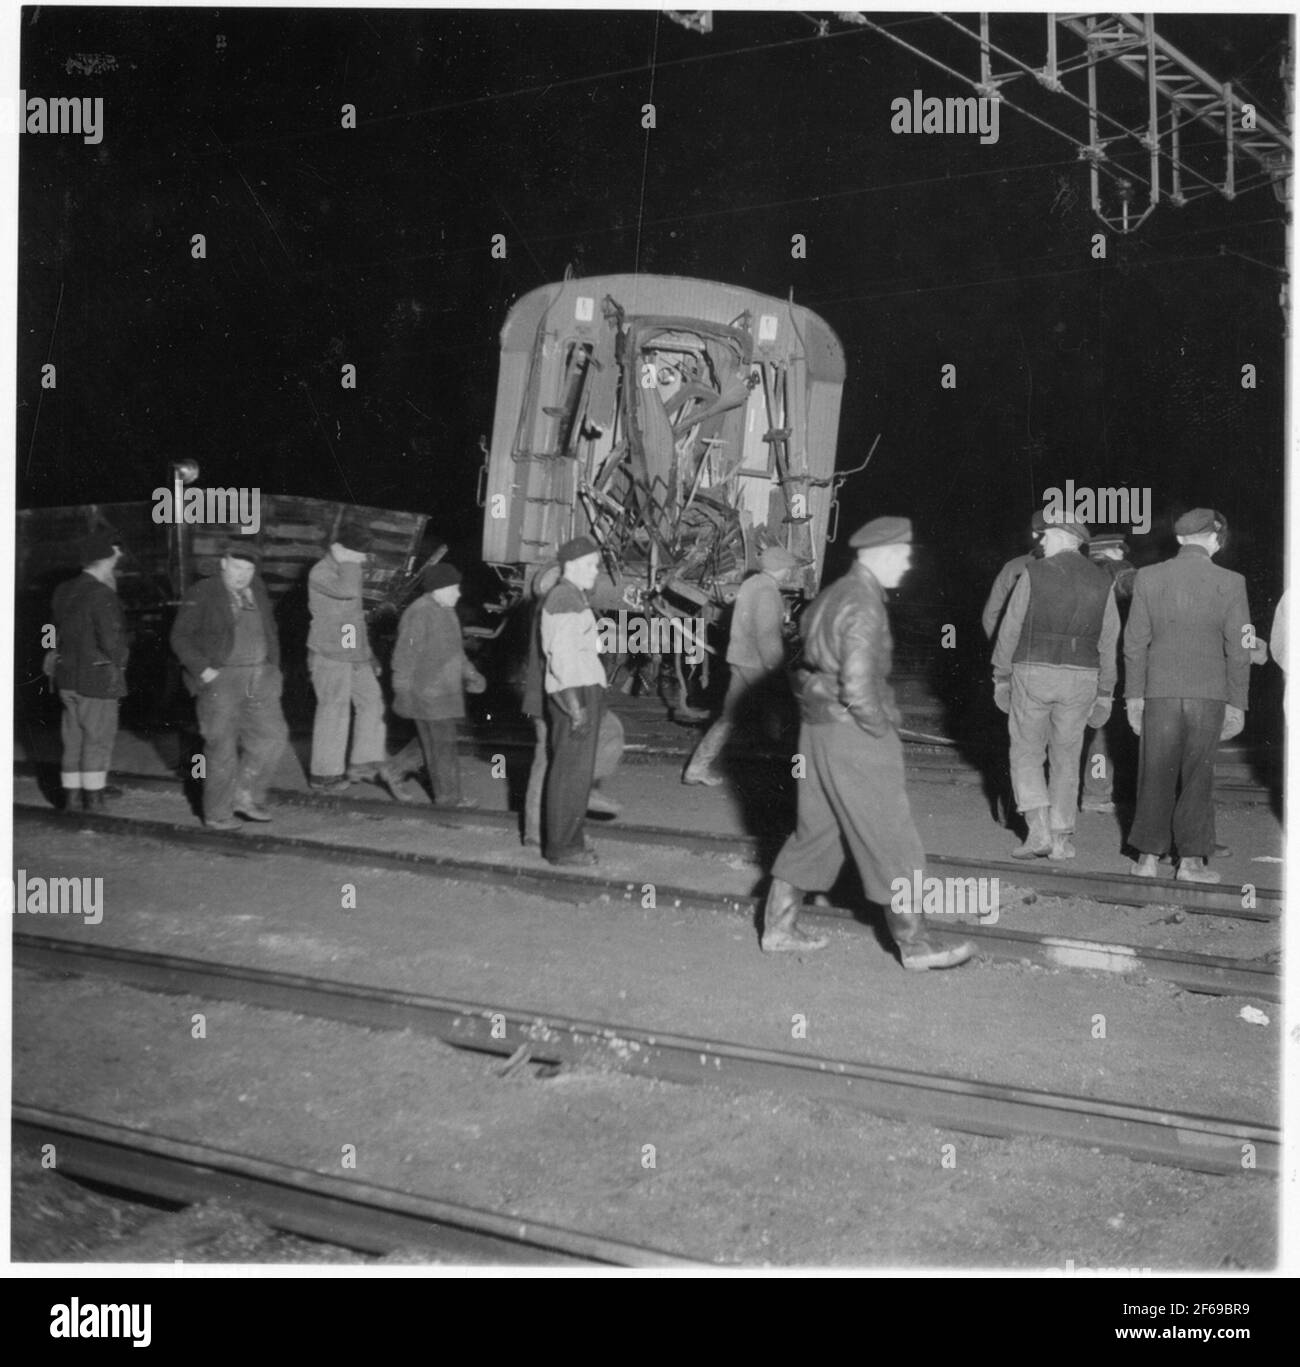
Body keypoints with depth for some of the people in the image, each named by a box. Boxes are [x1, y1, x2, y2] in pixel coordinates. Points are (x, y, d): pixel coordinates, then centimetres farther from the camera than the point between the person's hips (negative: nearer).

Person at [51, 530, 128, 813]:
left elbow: (57, 634, 14)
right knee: (98, 741, 2)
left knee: (73, 741, 14)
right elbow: (112, 641, -20)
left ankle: (70, 800, 19)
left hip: (67, 678, 7)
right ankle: (94, 803, 6)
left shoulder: (64, 591, 8)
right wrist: (119, 660, -4)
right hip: (98, 679, -7)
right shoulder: (102, 595, -17)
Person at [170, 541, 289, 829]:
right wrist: (203, 670, -13)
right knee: (222, 746, -2)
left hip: (259, 677, 5)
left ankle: (245, 797, 14)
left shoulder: (257, 590, 12)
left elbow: (269, 630, 24)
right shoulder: (202, 594, -5)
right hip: (220, 679, -5)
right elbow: (181, 637, -5)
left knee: (272, 735, -1)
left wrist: (274, 666, 13)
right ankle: (217, 813, 9)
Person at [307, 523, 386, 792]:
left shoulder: (345, 569, 14)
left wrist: (368, 653, 23)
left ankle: (365, 762, 16)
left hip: (354, 654, 9)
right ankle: (323, 774, 9)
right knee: (333, 712, -2)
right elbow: (347, 591, -36)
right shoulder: (320, 573, -15)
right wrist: (349, 560, -22)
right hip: (330, 656, -9)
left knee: (371, 701, 8)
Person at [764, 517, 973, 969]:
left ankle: (778, 928, 20)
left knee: (814, 831, 17)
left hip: (818, 729, 10)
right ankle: (914, 945, 7)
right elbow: (857, 685, -24)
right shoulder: (863, 605, -18)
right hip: (853, 733, -10)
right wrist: (882, 732, -10)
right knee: (889, 842, -1)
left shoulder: (832, 595, 13)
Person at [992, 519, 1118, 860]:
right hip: (1080, 679, 3)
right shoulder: (1102, 582, 3)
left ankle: (1039, 830, -5)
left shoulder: (1034, 574, -5)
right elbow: (1108, 642, 5)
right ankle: (1061, 839, 12)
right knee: (1066, 759, 13)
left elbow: (1010, 628, -4)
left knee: (1026, 754, 10)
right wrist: (1104, 694, 11)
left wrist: (1001, 677, 6)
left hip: (1033, 675, -2)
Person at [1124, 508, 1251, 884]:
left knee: (1156, 777, 10)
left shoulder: (1148, 578, -3)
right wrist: (1236, 704, 4)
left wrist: (1133, 695, 7)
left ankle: (1148, 858, 12)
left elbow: (1135, 642, 0)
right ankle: (1191, 860, 10)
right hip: (1209, 695, -1)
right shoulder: (1230, 583, -5)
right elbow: (1238, 651, -3)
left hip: (1160, 694, 1)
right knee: (1197, 777, 9)